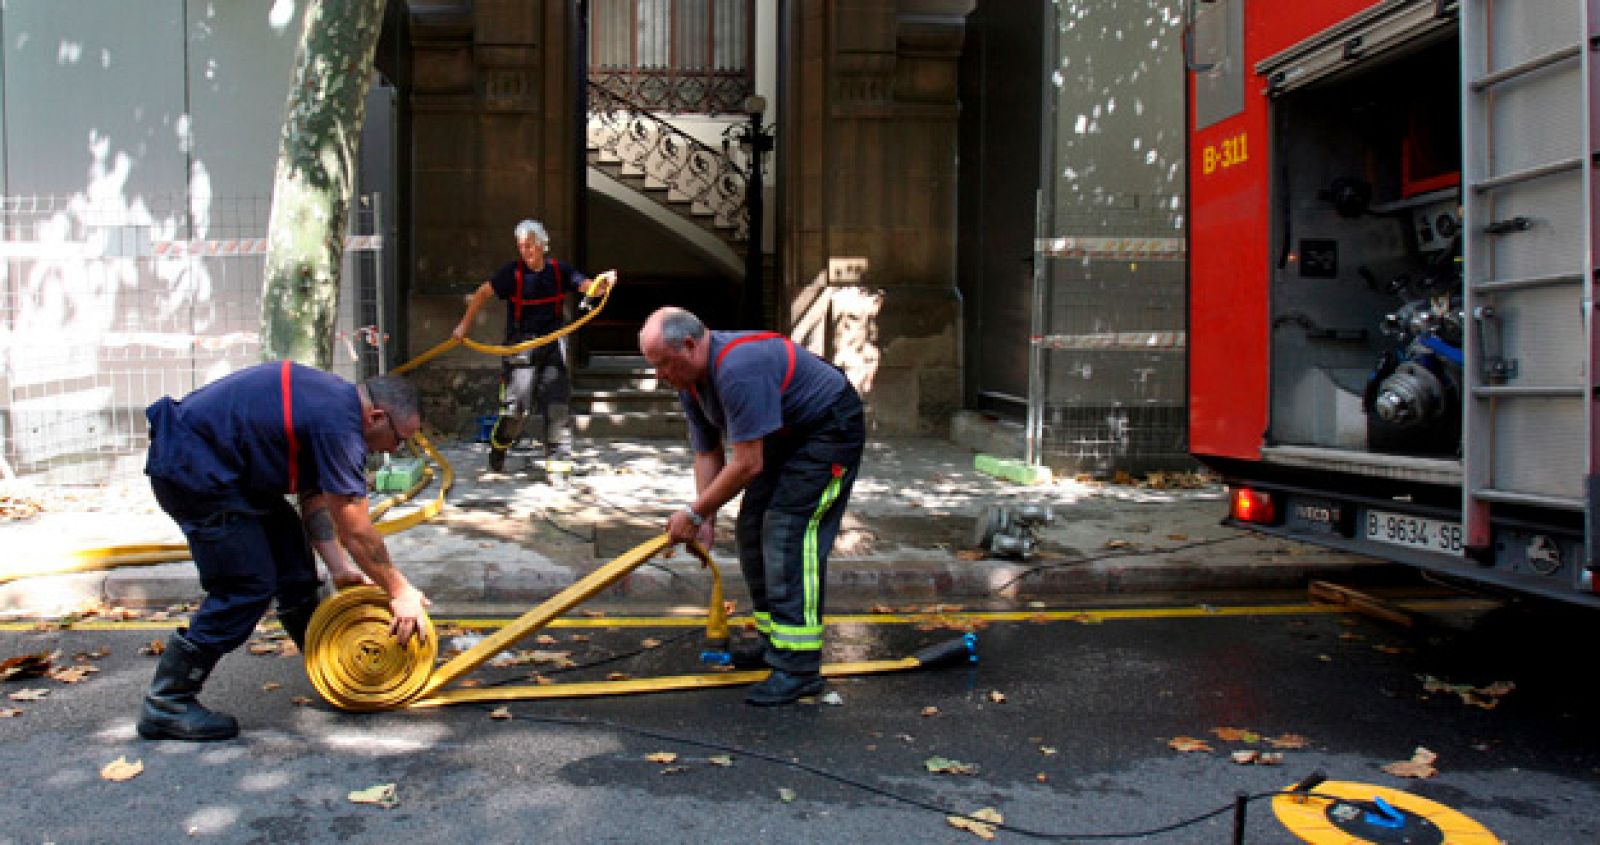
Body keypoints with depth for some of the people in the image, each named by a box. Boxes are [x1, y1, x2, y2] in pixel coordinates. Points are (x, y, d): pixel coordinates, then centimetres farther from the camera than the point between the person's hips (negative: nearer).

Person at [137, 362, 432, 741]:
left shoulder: (335, 399, 6)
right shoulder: (338, 424, -23)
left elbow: (314, 500, 13)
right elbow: (357, 531, -18)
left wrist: (339, 568, 10)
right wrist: (400, 590, -8)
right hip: (190, 470, -11)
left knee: (290, 543, 15)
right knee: (247, 588, -8)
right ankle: (166, 705, 3)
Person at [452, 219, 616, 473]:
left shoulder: (560, 271, 4)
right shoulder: (512, 272, -3)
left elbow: (589, 287, -2)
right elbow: (483, 293, 3)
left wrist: (602, 283, -25)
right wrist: (465, 324, 1)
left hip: (553, 343, 2)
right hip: (520, 344, -2)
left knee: (557, 400, -2)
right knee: (517, 404, -6)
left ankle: (557, 456, 6)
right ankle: (499, 444, 24)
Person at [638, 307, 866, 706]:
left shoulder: (739, 369, -34)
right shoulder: (690, 381, -1)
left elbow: (747, 464, -31)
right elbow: (708, 453, 5)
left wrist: (694, 513, -21)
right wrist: (705, 521, -4)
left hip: (830, 430, -10)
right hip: (785, 436, 10)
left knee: (790, 532, -18)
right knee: (751, 531, 9)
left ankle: (799, 667, -16)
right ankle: (774, 644, 20)